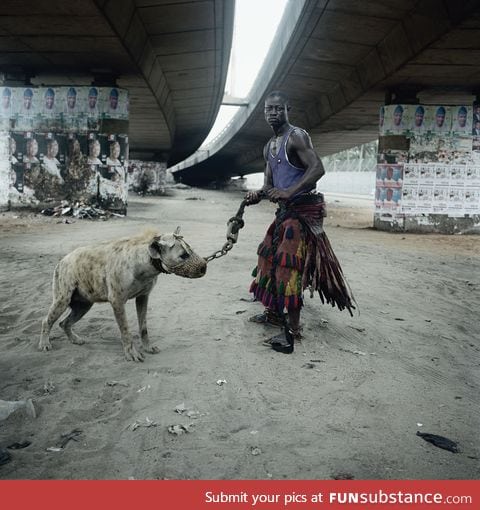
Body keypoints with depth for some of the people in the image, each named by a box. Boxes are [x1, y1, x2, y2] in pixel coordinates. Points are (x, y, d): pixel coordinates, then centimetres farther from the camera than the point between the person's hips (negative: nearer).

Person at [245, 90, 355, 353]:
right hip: (286, 210, 9)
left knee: (289, 267, -12)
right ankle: (274, 312, 31)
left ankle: (293, 330, -5)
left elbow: (317, 168, -22)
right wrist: (258, 194, -5)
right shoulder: (269, 146, 16)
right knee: (270, 258, 15)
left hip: (303, 210, -9)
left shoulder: (296, 136, -11)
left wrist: (289, 192, -31)